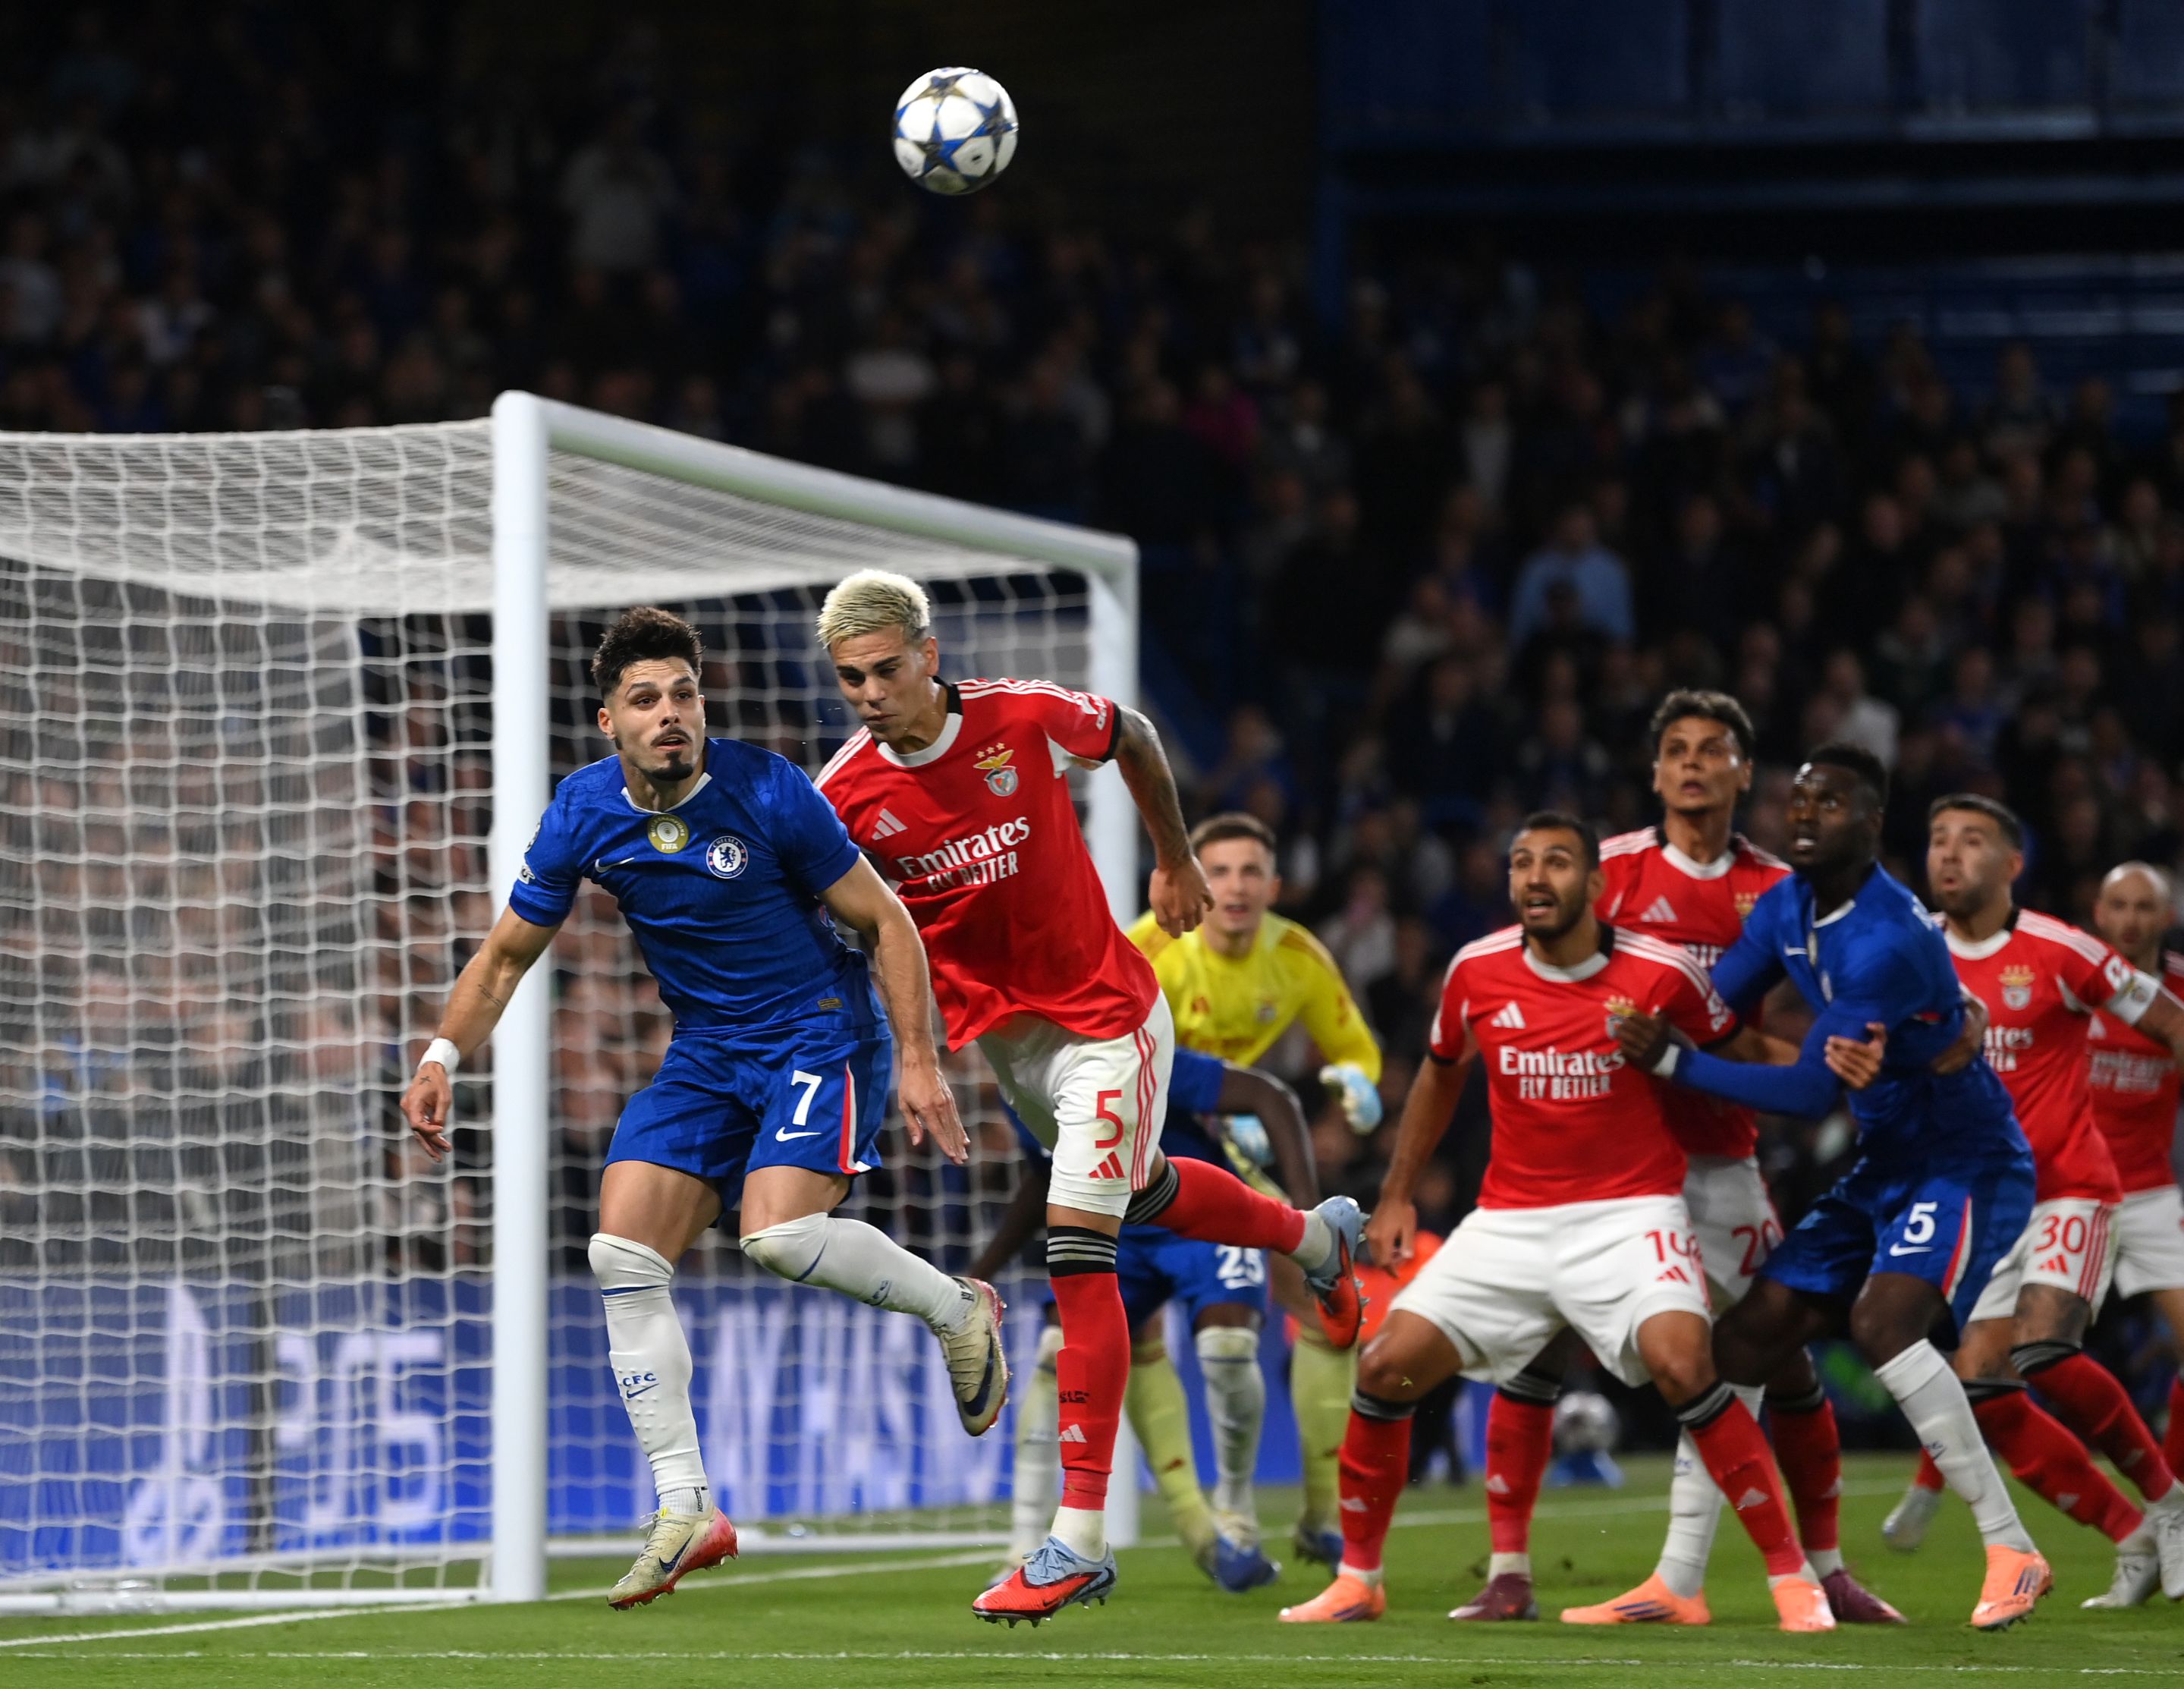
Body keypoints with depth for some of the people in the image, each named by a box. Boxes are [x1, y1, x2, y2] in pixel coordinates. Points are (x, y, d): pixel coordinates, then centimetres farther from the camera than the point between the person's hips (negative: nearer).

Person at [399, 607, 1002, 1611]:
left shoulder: (768, 794, -18)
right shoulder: (584, 815, -6)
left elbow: (885, 924, -9)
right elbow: (507, 951, 7)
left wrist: (919, 1062, -15)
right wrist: (443, 1058, -6)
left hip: (823, 1032, -6)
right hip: (705, 1055, 6)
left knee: (778, 1232, -28)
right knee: (623, 1253, -8)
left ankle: (957, 1310, 1)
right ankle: (686, 1514, -3)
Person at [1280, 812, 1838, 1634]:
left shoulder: (1661, 973, -10)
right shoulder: (1477, 972, 0)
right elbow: (1441, 1074, 19)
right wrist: (1397, 1194, 16)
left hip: (1630, 1212, -4)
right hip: (1509, 1219, 4)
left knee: (1681, 1366, -28)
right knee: (1385, 1370, -7)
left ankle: (1792, 1575, -17)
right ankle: (1357, 1580, 13)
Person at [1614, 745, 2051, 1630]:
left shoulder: (1887, 942, -27)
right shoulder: (1786, 909, 1)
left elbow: (1815, 1090, -26)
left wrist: (1673, 1061, -23)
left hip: (1965, 1163, -9)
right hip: (1884, 1166, 9)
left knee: (1882, 1319, -31)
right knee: (1746, 1339, 4)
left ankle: (2012, 1552, -27)